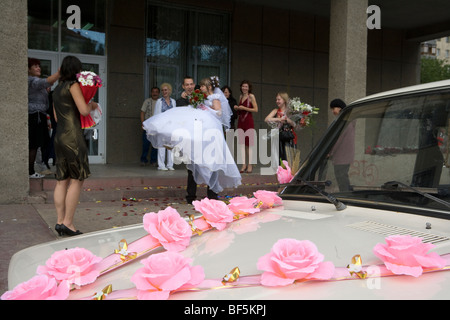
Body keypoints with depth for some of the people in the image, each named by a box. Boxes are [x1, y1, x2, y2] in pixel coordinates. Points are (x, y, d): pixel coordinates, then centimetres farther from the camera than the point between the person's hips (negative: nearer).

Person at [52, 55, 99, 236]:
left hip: (59, 137, 8)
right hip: (72, 136, -8)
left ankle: (60, 221, 8)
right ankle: (67, 223, -6)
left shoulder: (57, 89, 20)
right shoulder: (73, 85, -4)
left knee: (62, 181, 7)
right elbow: (83, 110, -13)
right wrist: (92, 105, 8)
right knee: (77, 180, -5)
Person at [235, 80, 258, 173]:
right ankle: (244, 164, 8)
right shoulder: (240, 96, 15)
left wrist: (244, 108, -13)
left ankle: (250, 165, 1)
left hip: (248, 121, -6)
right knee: (242, 143, 3)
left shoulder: (251, 96, -4)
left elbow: (256, 109, -9)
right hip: (240, 121, 6)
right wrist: (237, 108, 6)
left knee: (249, 144, -5)